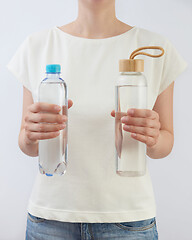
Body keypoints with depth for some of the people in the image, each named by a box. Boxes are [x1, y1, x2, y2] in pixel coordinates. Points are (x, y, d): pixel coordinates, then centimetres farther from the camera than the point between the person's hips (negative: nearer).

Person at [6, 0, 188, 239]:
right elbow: (28, 146, 2)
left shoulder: (156, 48, -4)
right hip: (50, 215, 1)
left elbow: (166, 141, 2)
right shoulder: (36, 46, -2)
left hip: (127, 217, 0)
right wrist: (30, 135, -20)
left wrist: (152, 139, -20)